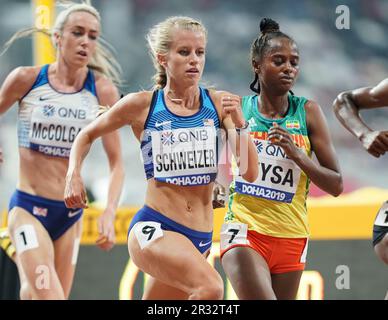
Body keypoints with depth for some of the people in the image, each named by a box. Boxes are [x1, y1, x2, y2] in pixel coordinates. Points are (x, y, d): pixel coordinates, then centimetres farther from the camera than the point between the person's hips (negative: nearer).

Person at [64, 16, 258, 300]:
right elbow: (87, 136, 15)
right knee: (211, 287, -32)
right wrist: (74, 176, -1)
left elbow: (250, 174, -2)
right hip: (153, 228, -4)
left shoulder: (219, 103, 2)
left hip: (200, 238, 4)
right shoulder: (142, 105, -2)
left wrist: (238, 124, -15)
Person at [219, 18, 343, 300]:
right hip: (245, 232, -2)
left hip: (291, 238, 2)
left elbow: (336, 186, 0)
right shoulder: (236, 108, 0)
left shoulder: (307, 112, 1)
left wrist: (297, 155, -14)